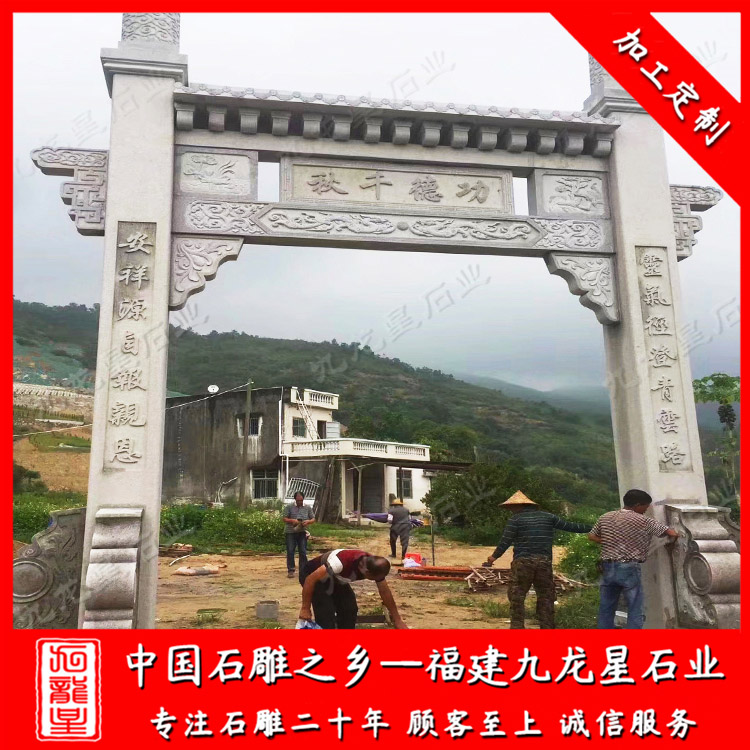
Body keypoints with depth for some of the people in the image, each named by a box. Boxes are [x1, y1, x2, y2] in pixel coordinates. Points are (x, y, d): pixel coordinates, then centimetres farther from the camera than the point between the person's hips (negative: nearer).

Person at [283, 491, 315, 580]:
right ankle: (290, 570, 9)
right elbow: (284, 519, 0)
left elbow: (313, 519, 9)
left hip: (302, 532, 2)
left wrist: (308, 521, -13)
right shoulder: (289, 507, 1)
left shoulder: (307, 508, 7)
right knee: (290, 551, -1)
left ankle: (303, 571, 11)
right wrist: (292, 520, -18)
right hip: (290, 532, -2)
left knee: (303, 552, 2)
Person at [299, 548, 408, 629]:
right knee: (326, 614, -18)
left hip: (335, 578, 7)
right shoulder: (342, 562, -42)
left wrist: (397, 619, 1)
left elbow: (385, 592, -5)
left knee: (349, 609, -2)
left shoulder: (375, 566, -20)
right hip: (315, 576, -6)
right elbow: (310, 579, -34)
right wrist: (305, 609, -26)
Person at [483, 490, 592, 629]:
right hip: (544, 562, 3)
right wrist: (591, 528, 21)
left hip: (522, 562, -3)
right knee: (546, 597, 12)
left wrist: (494, 556, 7)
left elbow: (505, 541, -5)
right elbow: (570, 526, 12)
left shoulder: (515, 519, 0)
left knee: (516, 597, 4)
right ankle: (548, 627, 11)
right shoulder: (548, 517, 11)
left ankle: (517, 626, 1)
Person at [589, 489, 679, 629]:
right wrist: (674, 536, 16)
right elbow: (672, 533, -6)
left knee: (606, 609, 13)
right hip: (629, 569, -5)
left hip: (607, 568, 5)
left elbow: (592, 536, 13)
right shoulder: (644, 521, -6)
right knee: (635, 610, 5)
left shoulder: (605, 517, 8)